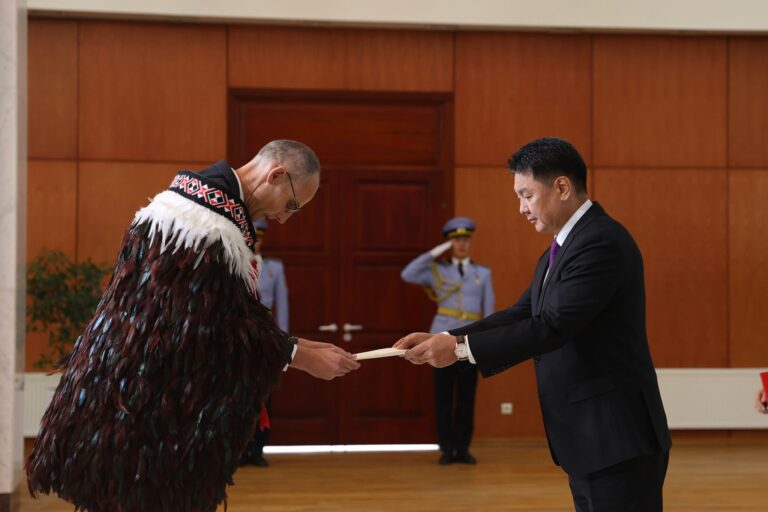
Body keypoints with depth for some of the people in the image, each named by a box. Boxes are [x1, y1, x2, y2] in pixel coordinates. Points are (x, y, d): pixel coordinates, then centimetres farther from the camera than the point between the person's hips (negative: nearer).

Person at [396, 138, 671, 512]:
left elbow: (552, 327, -24)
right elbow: (521, 316, 11)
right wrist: (442, 339, -1)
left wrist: (460, 346, -21)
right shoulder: (561, 250, 15)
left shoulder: (602, 242, -17)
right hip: (587, 440, 10)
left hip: (617, 439, -10)